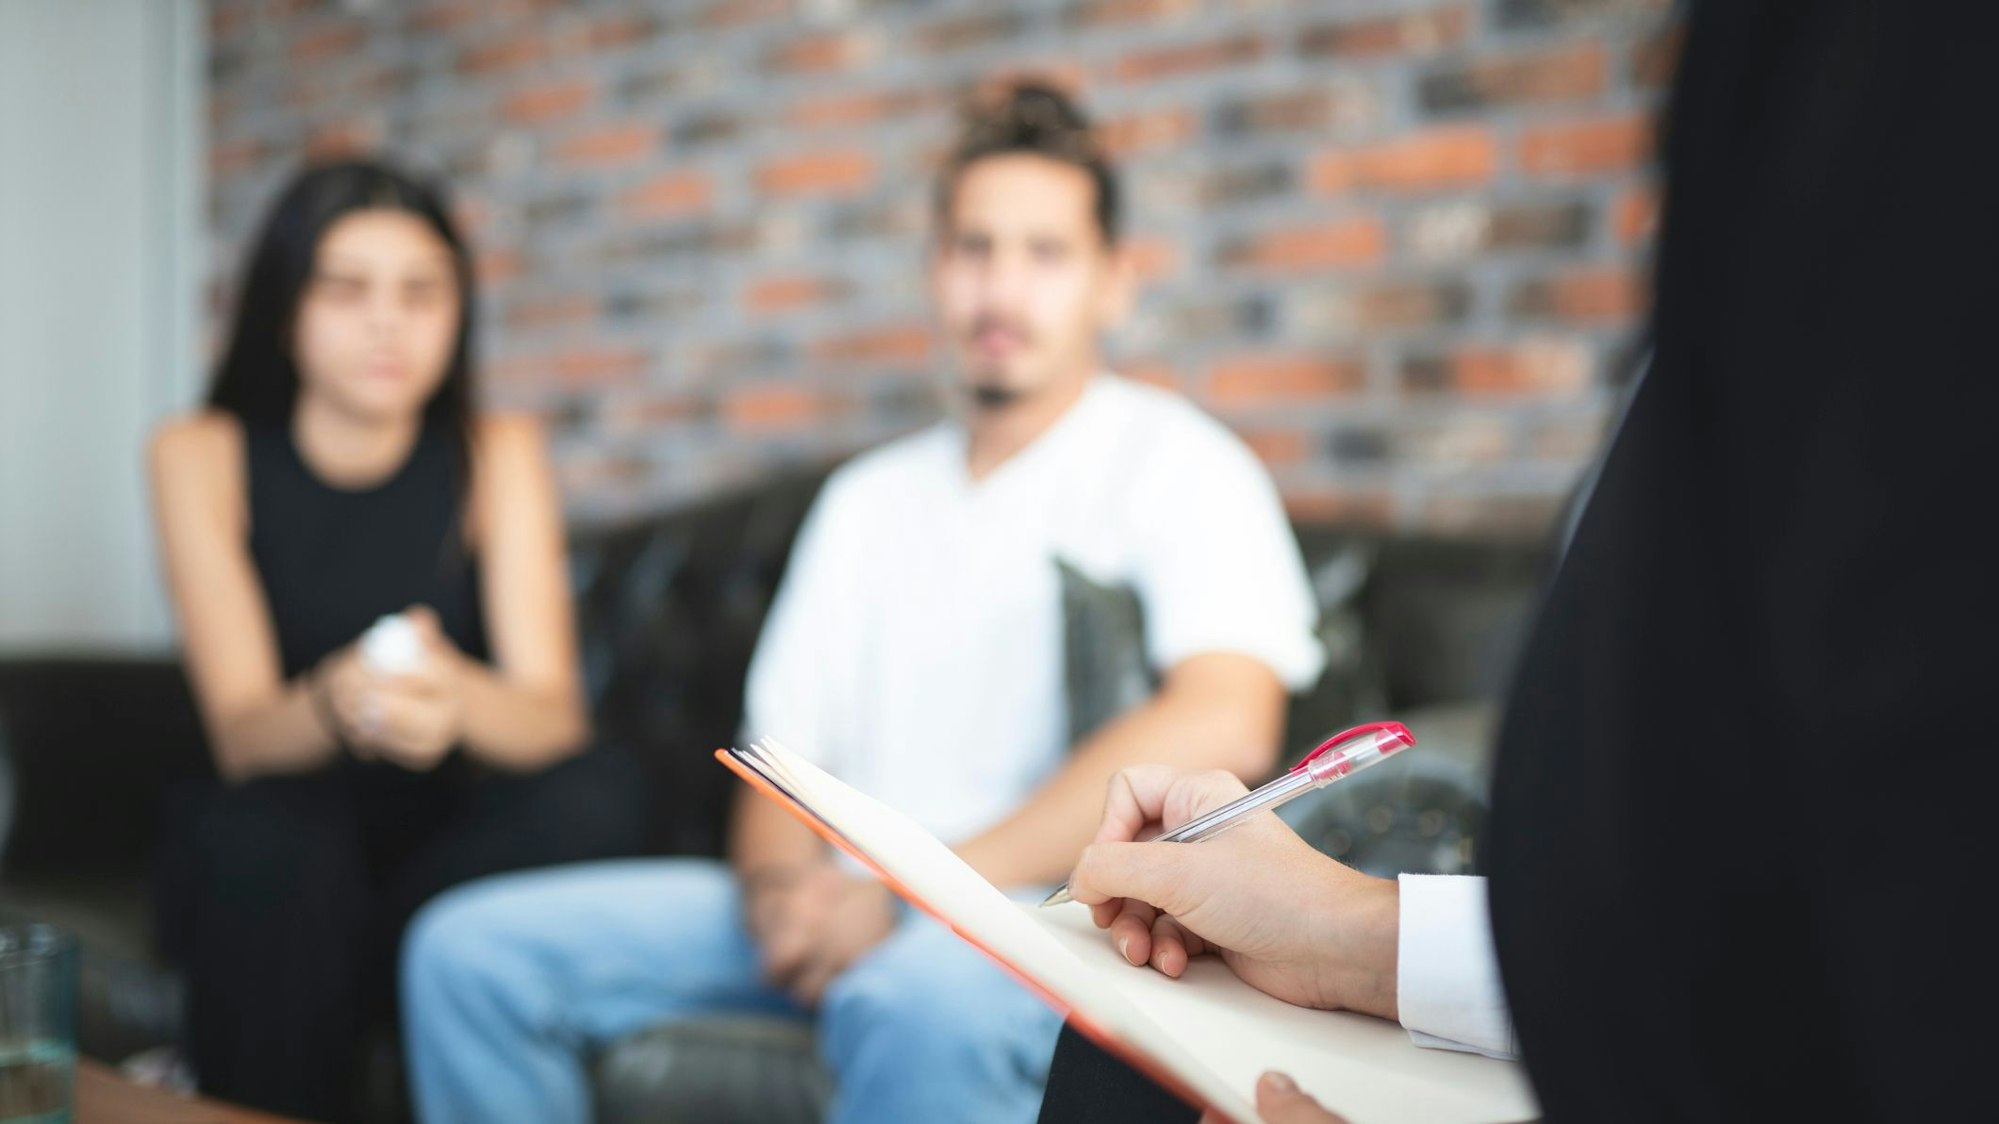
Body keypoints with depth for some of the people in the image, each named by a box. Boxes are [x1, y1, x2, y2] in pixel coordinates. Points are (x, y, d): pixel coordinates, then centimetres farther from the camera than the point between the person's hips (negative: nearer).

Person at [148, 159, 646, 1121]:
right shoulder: (202, 455, -5)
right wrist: (335, 705, -41)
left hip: (442, 848, 2)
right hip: (275, 863, -1)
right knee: (258, 831, -34)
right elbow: (240, 731, -16)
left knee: (593, 793, -28)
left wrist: (455, 697, -41)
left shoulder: (498, 453, -4)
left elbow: (552, 717, -16)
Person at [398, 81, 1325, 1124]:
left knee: (918, 996, -42)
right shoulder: (866, 499, 21)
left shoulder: (1176, 461, 0)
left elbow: (1222, 724, -18)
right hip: (855, 902, 6)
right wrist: (782, 887, -8)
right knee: (470, 948, -9)